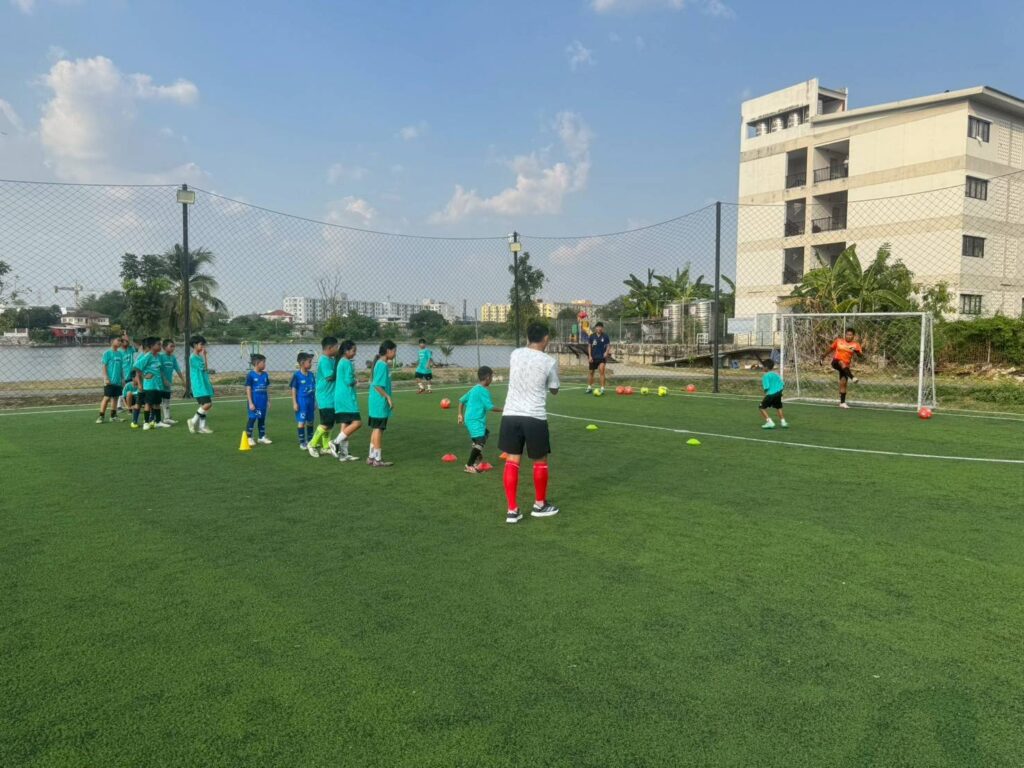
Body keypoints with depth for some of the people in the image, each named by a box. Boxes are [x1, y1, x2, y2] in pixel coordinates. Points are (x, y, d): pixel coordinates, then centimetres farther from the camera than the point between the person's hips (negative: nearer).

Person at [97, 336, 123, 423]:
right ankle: (101, 416, 0)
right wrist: (106, 378, -16)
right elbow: (103, 366, -10)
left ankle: (113, 415, 18)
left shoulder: (119, 353, 10)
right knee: (106, 397, -6)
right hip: (110, 381, -6)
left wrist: (123, 378, 15)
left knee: (115, 397, 10)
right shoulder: (107, 353, -7)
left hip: (118, 381, 6)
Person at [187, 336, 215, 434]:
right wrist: (205, 355, -13)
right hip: (199, 386, -9)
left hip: (204, 385, 9)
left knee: (204, 405, 8)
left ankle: (201, 427, 12)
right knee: (207, 404, -16)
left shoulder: (199, 357, 15)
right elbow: (205, 368, -18)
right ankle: (193, 421, -1)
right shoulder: (193, 357, -12)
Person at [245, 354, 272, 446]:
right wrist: (250, 403, -12)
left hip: (263, 402, 6)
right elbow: (248, 389, -9)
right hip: (254, 402, -5)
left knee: (262, 419, 12)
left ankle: (262, 437, 21)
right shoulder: (250, 375, -10)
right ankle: (249, 438, 9)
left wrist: (268, 401, 12)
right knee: (252, 419, -1)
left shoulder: (265, 375, 7)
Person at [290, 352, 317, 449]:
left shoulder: (311, 374, 5)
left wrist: (314, 402, 13)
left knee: (310, 421, 13)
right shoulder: (297, 375, -10)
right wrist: (294, 403, -10)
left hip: (310, 401, 6)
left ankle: (310, 441, 25)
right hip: (301, 401, -6)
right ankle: (302, 442, 8)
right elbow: (293, 390, -7)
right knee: (301, 422, -1)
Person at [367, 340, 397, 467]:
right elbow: (377, 385, -21)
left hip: (377, 402, 10)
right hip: (380, 402, -10)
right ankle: (377, 459, 3)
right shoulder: (382, 365, -16)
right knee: (378, 429, -3)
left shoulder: (382, 364, 12)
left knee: (376, 429, 14)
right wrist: (388, 397, -17)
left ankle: (372, 457, 21)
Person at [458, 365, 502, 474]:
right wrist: (502, 410, -4)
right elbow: (490, 407, -17)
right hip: (476, 421, -10)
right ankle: (469, 465, -17)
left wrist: (460, 414, 26)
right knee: (480, 441, -17)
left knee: (486, 433, 29)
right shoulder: (484, 391, -13)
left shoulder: (474, 389, 15)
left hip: (469, 419, 10)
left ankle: (477, 456, 37)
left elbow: (462, 400, 21)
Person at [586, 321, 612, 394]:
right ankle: (589, 387, 28)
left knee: (601, 371, -17)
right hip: (593, 357, 2)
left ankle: (602, 388, -14)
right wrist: (590, 356, -3)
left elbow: (608, 345, 2)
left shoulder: (605, 336, -2)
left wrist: (606, 352, -16)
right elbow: (589, 346, 5)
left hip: (602, 357, -2)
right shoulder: (592, 336, 2)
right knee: (591, 372, 11)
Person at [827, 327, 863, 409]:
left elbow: (861, 355, -11)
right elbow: (831, 349, 18)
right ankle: (852, 377, -56)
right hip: (836, 362, -1)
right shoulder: (838, 341, 3)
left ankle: (842, 403, 6)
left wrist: (857, 351, -32)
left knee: (843, 383, -2)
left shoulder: (855, 345, 0)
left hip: (846, 367, 1)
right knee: (842, 363, -37)